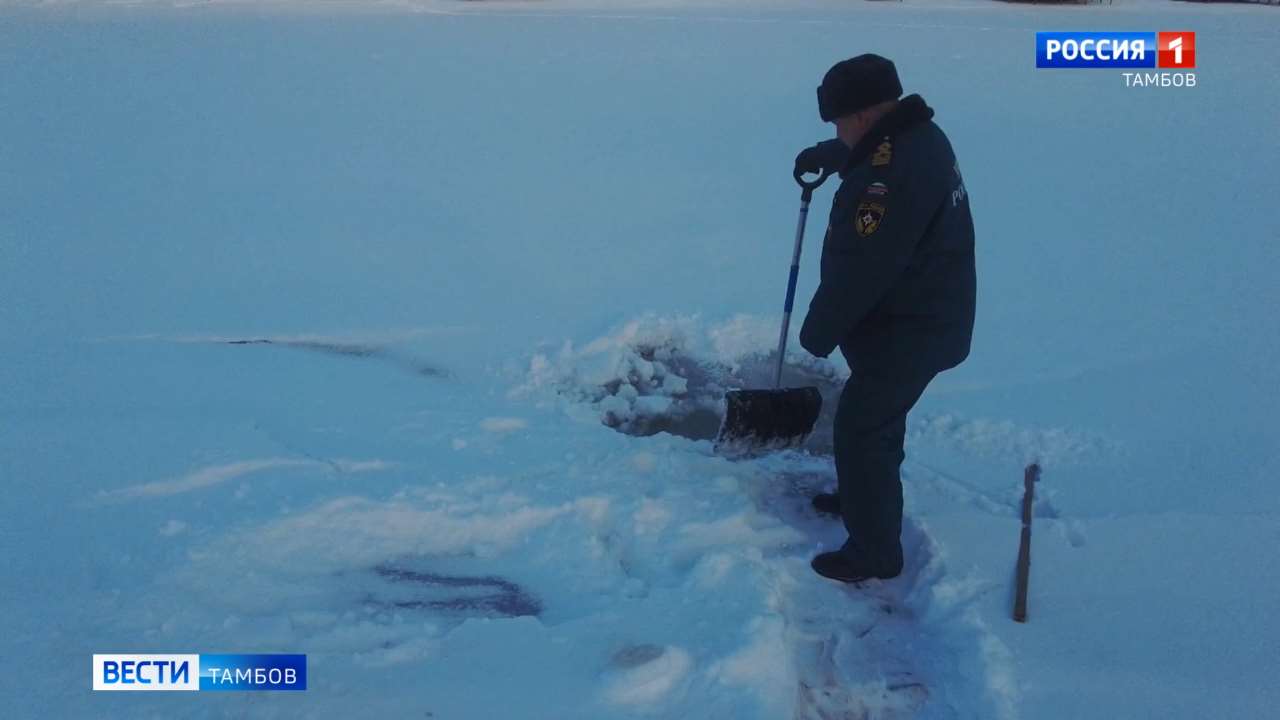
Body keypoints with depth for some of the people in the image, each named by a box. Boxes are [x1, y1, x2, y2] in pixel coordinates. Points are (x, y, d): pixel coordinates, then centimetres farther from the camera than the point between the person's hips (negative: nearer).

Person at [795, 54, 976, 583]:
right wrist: (825, 156, 26)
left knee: (862, 429, 0)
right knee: (875, 417, 26)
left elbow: (859, 270, -28)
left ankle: (874, 552, 13)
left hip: (906, 330, -10)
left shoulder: (892, 173, -30)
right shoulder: (918, 136, 5)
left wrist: (819, 330, -16)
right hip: (924, 317, 10)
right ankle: (860, 496, 47)